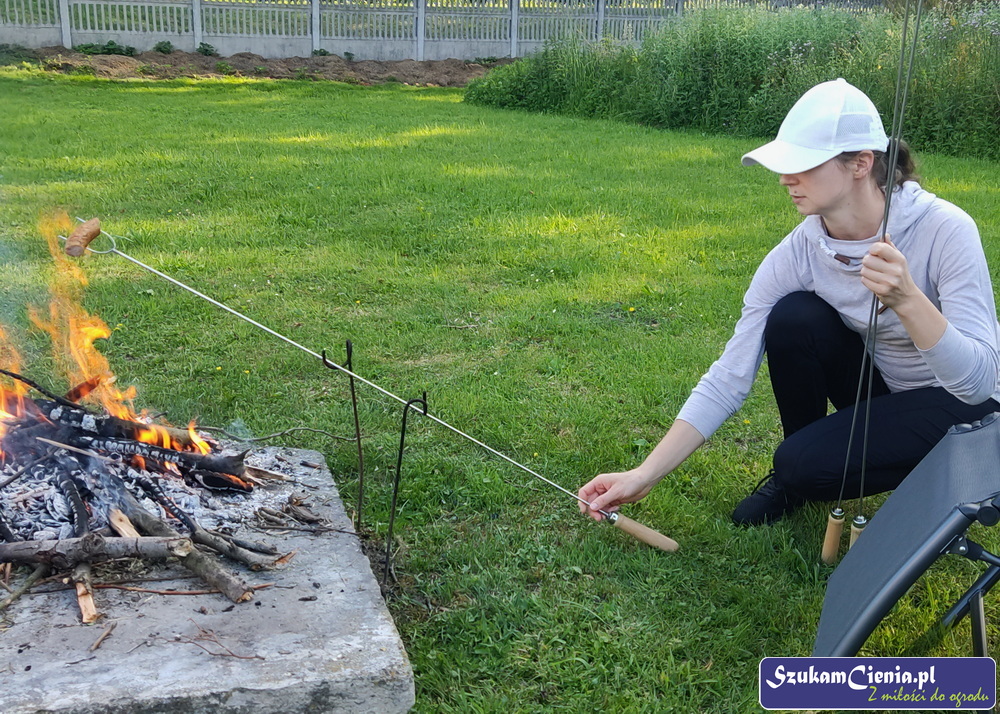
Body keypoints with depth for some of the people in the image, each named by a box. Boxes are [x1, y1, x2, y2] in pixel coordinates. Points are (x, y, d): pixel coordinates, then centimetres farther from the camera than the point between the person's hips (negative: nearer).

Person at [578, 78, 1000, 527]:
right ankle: (794, 477, -2)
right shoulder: (799, 253, -17)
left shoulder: (944, 230, -27)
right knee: (794, 317, -24)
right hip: (880, 388, 4)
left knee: (804, 464, -28)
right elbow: (730, 377, -19)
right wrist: (646, 475, -25)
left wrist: (906, 298, -48)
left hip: (959, 406, -4)